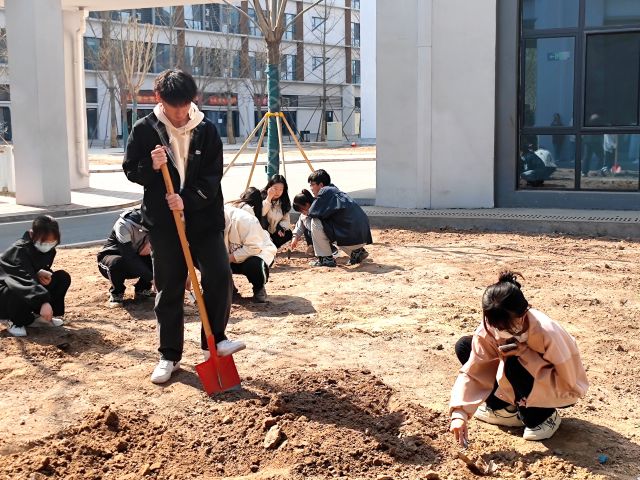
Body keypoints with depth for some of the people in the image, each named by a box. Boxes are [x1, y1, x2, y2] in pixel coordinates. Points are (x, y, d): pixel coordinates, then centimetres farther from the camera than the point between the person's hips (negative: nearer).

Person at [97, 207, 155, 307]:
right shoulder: (124, 224, -32)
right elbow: (129, 257, -37)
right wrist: (152, 278, -42)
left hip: (136, 258, 5)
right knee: (117, 263, -40)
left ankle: (142, 289, 1)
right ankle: (116, 293, -9)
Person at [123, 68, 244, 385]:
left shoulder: (207, 131, -3)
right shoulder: (144, 130, -4)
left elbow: (212, 177, -5)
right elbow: (130, 171, 2)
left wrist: (187, 200, -20)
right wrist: (151, 167, -19)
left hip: (204, 218, 1)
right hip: (163, 221, 0)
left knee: (220, 278, -9)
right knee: (168, 289, 6)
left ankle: (214, 340, 11)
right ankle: (169, 355, 17)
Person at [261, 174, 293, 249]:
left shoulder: (283, 201, 0)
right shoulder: (262, 197, -16)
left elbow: (286, 219, 2)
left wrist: (281, 228, -17)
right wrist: (269, 198, -35)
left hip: (272, 232, 5)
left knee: (288, 234, -17)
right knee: (263, 217, -33)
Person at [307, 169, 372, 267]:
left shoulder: (325, 191, -5)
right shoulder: (334, 190, 21)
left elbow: (312, 213, -8)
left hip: (351, 237, -9)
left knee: (315, 222, -3)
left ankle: (326, 259, 1)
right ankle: (357, 252, 18)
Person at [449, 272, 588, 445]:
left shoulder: (546, 333, -35)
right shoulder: (489, 330, -22)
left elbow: (568, 386, -27)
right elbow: (471, 371, -19)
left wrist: (525, 354, -35)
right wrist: (459, 414, -33)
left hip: (560, 393, -5)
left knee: (514, 365, -37)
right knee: (464, 346, -11)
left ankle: (543, 416, -8)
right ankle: (506, 408, 0)